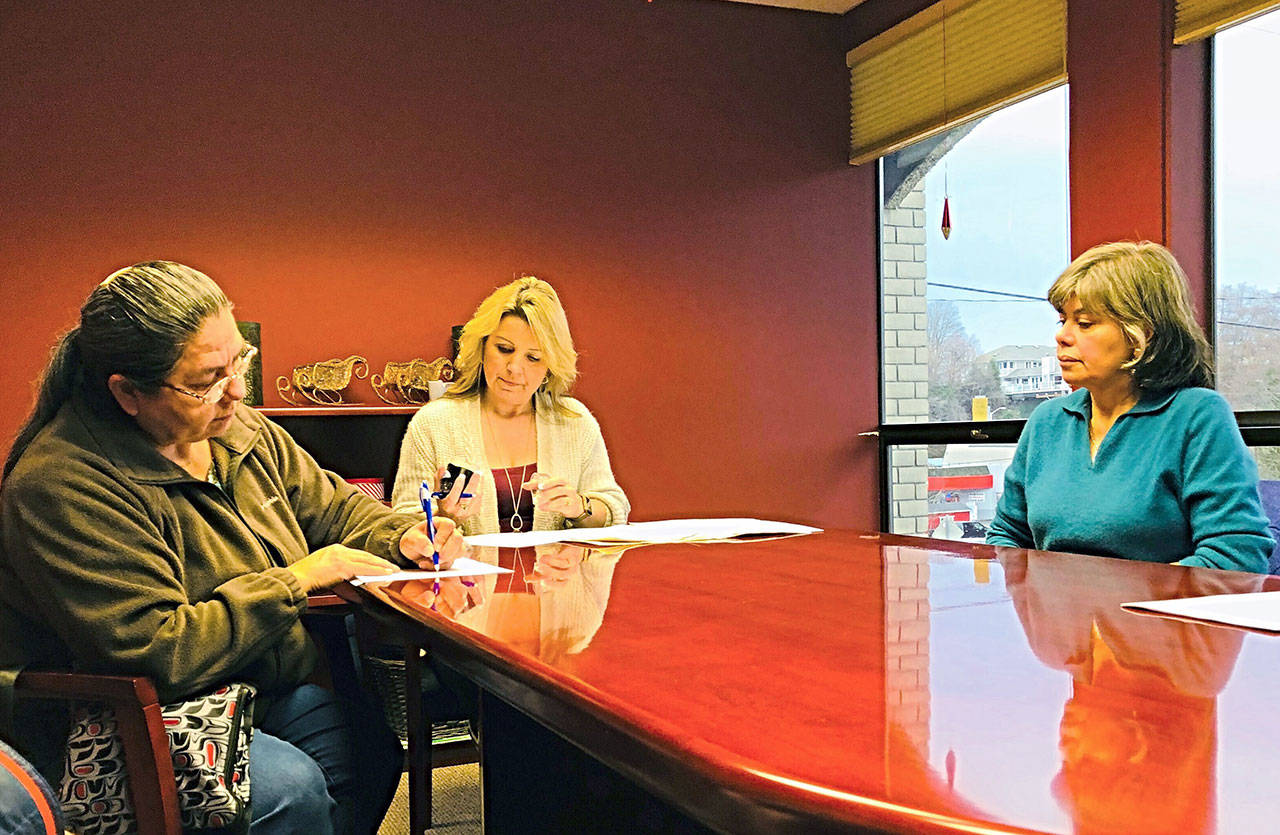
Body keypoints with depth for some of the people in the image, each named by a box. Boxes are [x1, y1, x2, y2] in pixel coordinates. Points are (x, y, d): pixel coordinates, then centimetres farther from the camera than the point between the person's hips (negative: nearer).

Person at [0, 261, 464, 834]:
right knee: (290, 787, -27)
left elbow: (331, 505, 15)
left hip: (255, 693, 8)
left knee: (373, 746, -9)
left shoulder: (242, 431, 1)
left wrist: (401, 536, -7)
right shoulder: (61, 485, -26)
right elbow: (155, 653, -31)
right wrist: (300, 579, -25)